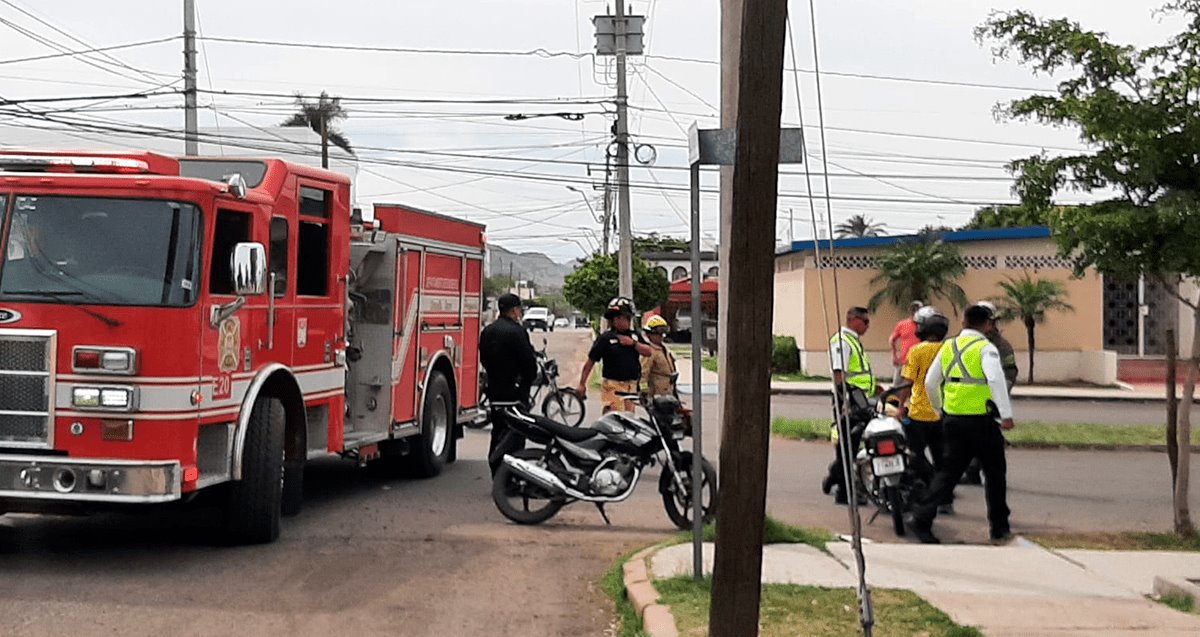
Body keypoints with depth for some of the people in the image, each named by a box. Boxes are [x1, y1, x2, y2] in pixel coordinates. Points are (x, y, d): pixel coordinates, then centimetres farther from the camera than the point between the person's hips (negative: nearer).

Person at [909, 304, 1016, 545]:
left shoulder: (948, 347, 11)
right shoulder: (985, 348, -7)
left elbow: (930, 382, 13)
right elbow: (996, 379, -22)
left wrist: (940, 410, 26)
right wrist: (1006, 414, -24)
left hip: (952, 419, 5)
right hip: (980, 420, -5)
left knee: (949, 471, 10)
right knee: (994, 473, 10)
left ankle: (922, 518, -2)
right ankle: (999, 529, 17)